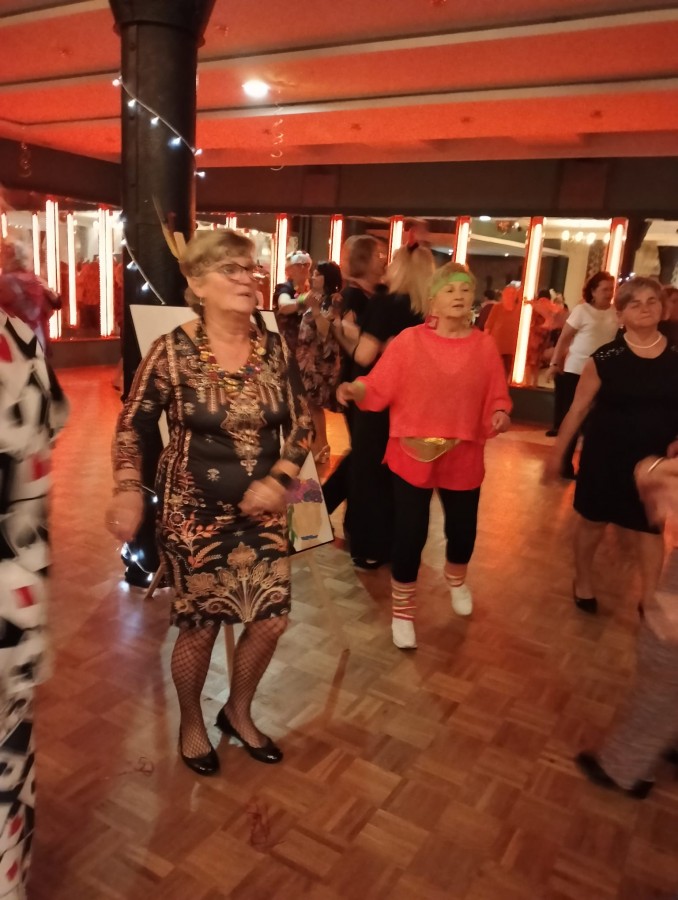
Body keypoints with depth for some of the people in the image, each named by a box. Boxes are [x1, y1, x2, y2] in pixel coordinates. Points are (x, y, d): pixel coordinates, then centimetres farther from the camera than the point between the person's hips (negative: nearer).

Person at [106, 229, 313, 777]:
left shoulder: (275, 348, -3)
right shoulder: (172, 351, -13)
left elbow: (303, 424, 3)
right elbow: (132, 426, -5)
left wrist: (279, 479, -11)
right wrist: (129, 491, -20)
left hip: (263, 511, 4)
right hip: (194, 514, -3)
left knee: (270, 621, 9)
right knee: (200, 627, 10)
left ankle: (238, 713, 40)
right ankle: (192, 724, 41)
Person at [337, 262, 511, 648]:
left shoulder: (485, 345, 1)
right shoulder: (409, 340, -7)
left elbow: (496, 396, 5)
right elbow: (380, 388, -9)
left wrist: (501, 414, -16)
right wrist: (355, 389, -29)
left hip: (464, 457, 3)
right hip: (413, 455, -2)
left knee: (463, 528, 16)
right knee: (410, 532, 2)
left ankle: (457, 580, 52)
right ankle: (403, 612, 24)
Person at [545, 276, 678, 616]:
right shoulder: (604, 359, -10)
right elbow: (578, 409, -4)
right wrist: (557, 453, -1)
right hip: (606, 456, -1)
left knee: (650, 528, 11)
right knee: (593, 521, 15)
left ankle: (649, 600, 29)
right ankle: (582, 581, 40)